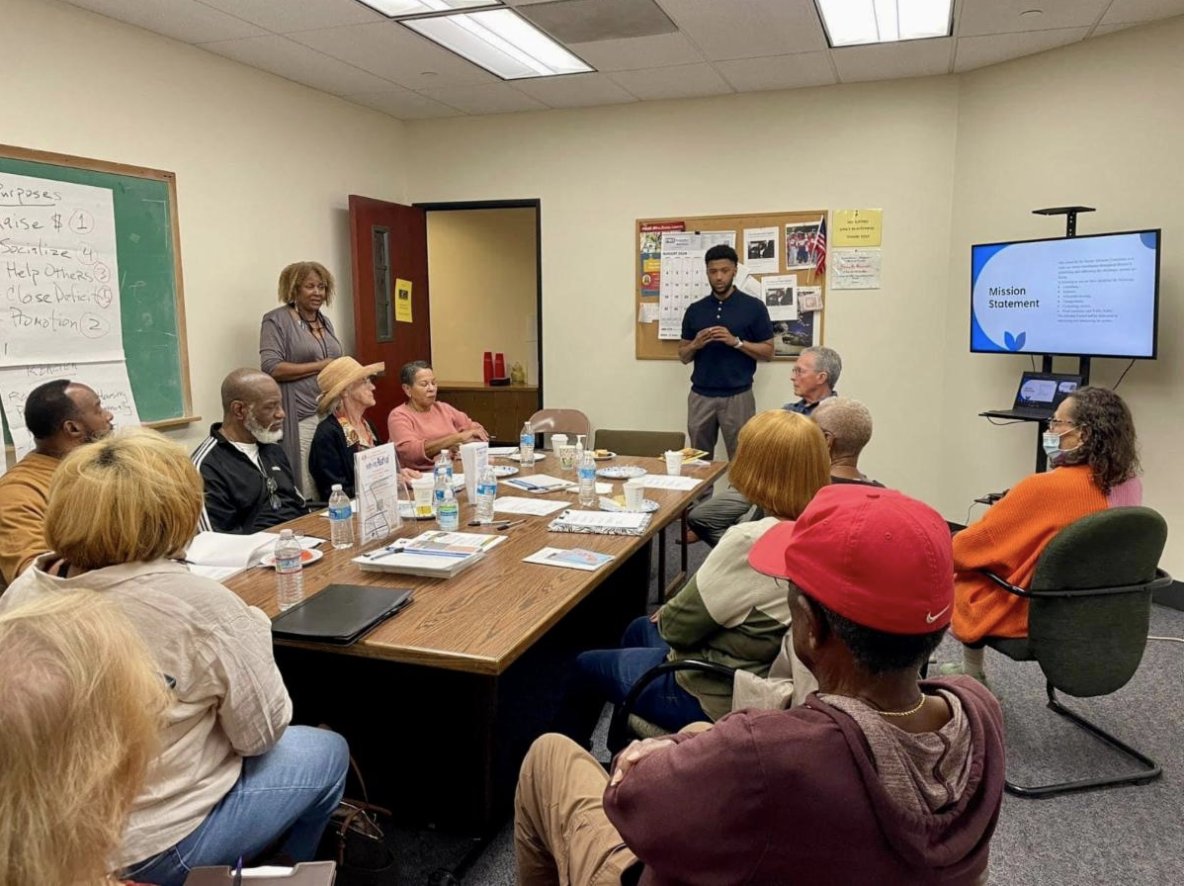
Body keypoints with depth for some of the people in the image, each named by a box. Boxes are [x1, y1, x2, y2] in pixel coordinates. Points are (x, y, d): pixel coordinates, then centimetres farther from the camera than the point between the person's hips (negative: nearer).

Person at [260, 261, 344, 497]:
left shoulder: (325, 322, 18)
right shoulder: (276, 320, -3)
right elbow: (271, 368, -13)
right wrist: (320, 366, -12)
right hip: (299, 419, -6)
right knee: (306, 495, -7)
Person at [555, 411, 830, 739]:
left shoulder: (750, 542, -33)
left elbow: (677, 625, -22)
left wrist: (666, 614, -1)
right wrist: (671, 614, 3)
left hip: (715, 697, -8)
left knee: (586, 667, 15)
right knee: (640, 629, 30)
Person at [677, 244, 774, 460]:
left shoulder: (753, 307, -2)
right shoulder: (695, 310, 8)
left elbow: (768, 352, -2)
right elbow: (683, 356, 11)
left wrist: (736, 341, -16)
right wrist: (696, 345, -11)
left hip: (737, 396, -3)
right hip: (700, 396, 3)